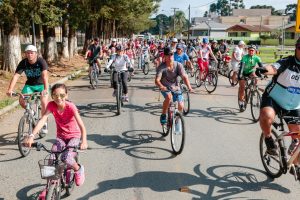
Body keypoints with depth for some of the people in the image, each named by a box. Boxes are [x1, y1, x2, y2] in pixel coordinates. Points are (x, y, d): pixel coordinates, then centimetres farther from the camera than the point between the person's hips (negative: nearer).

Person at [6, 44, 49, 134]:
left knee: (44, 103, -22)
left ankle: (44, 123, 1)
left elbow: (45, 75, -37)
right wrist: (10, 89, -38)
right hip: (29, 85, 3)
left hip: (41, 85, -3)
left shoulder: (41, 61, -23)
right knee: (21, 100, -19)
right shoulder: (23, 63, -16)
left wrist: (46, 89, -53)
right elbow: (16, 76, -24)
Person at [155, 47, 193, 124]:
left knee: (180, 107, -8)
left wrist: (189, 87, -38)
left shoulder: (178, 65, -14)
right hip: (165, 88, -2)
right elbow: (157, 80, -29)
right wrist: (161, 86, -51)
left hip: (176, 88, 3)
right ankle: (163, 115, -14)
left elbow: (184, 77, -21)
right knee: (169, 97, -35)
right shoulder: (161, 67, -20)